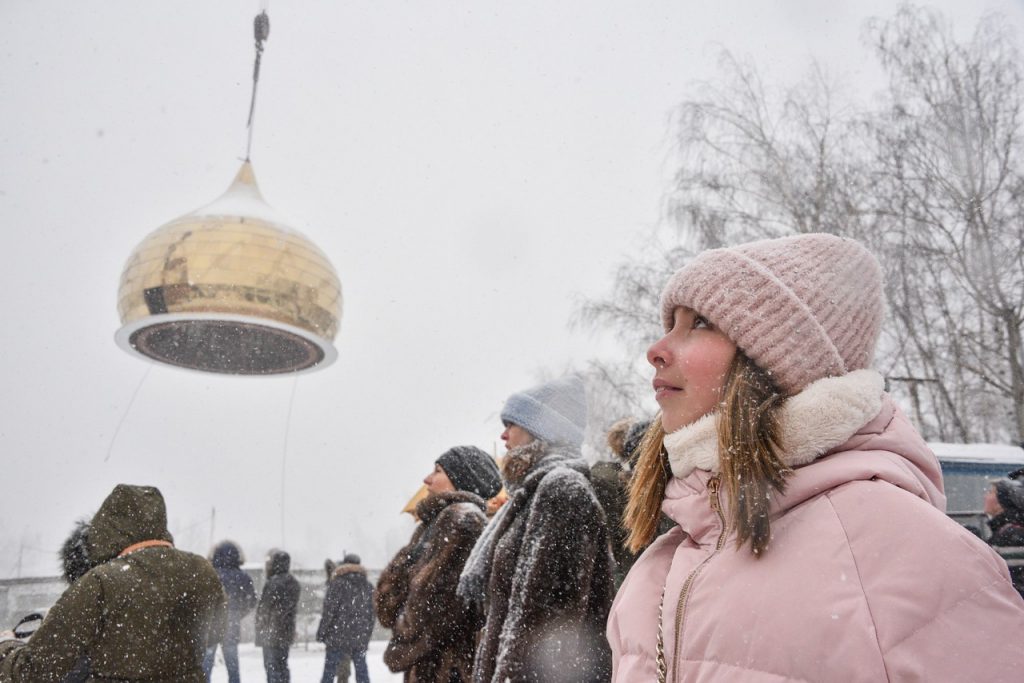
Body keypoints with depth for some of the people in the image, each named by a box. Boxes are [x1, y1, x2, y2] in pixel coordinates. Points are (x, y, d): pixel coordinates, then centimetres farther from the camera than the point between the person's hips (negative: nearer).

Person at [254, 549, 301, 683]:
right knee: (282, 666, 17)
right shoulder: (294, 583, 10)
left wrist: (260, 629, -1)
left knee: (272, 667, -3)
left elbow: (264, 608, -14)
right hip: (286, 632, 9)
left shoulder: (273, 583, -19)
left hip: (271, 633, -9)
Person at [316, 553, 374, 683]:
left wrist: (321, 633, -1)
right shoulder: (368, 586, 8)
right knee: (362, 672, 9)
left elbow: (329, 611, -9)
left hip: (338, 637, -4)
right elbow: (371, 615, 10)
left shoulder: (337, 583, -7)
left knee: (329, 672, 5)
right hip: (360, 638, 4)